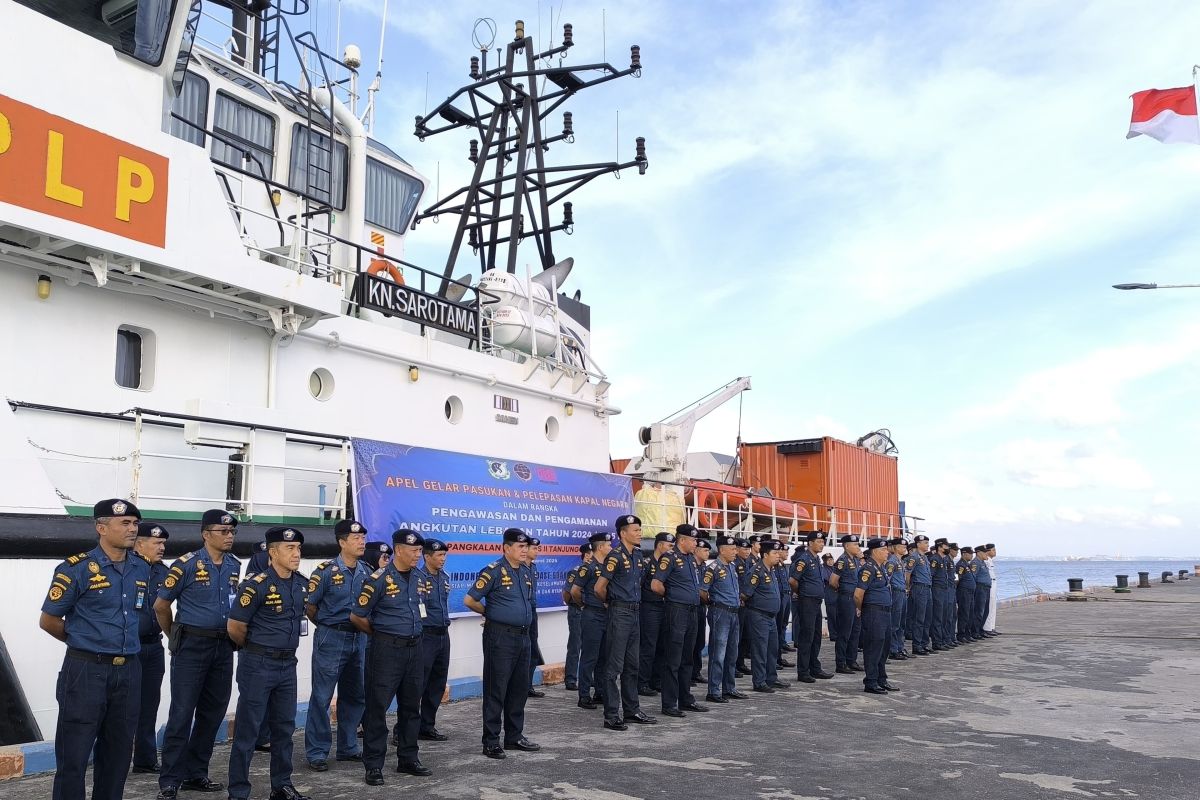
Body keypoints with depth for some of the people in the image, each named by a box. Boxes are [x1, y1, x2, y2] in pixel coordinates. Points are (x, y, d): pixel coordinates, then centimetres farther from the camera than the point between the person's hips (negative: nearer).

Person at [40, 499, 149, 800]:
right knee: (74, 756, 2)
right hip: (86, 671, -5)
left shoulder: (142, 570, 7)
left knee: (118, 753, 14)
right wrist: (86, 642, 6)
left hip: (128, 671, 5)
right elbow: (48, 621, -4)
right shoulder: (76, 569, -10)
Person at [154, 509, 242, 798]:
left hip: (224, 647, 6)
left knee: (213, 713, 12)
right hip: (192, 647, -6)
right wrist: (176, 637, 5)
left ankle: (196, 773, 24)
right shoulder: (187, 564, -10)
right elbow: (161, 605, -4)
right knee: (181, 715, -3)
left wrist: (234, 636, 14)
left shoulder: (235, 566, 7)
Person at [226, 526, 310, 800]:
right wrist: (255, 649, 3)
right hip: (258, 664, -7)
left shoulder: (301, 584, 5)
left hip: (288, 664, 7)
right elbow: (235, 627, -12)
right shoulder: (257, 585, -17)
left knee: (284, 727, 14)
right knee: (248, 730, 1)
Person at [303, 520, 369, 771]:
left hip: (359, 639, 6)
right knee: (322, 697, 0)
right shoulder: (326, 571, -11)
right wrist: (328, 626, 4)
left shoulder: (366, 572, 6)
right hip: (331, 639, -6)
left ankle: (348, 747, 26)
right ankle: (316, 752, 10)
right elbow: (309, 606, -6)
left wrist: (364, 627, 9)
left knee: (355, 696, 13)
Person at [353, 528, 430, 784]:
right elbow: (357, 617, -7)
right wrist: (380, 634, 5)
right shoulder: (379, 579, -13)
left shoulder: (420, 577, 7)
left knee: (411, 706, 14)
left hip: (414, 648, 6)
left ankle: (408, 759, 26)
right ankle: (373, 765, 8)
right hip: (387, 648, -6)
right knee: (377, 707, 0)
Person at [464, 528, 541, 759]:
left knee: (519, 689, 14)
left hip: (523, 636, 8)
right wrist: (490, 613, 2)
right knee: (496, 690, -1)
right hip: (500, 636, -7)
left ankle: (514, 736, 25)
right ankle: (491, 742, 6)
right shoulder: (494, 571, -11)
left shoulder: (526, 571, 11)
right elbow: (470, 600, -10)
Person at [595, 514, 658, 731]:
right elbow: (599, 587, -13)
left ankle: (632, 711, 24)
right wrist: (612, 601, 4)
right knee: (615, 666, -4)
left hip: (634, 611, 8)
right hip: (619, 613, -8)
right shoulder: (616, 556, -14)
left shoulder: (638, 554, 10)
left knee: (632, 665, 14)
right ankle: (611, 716, 1)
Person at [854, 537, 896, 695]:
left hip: (885, 612, 10)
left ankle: (881, 680, 26)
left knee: (884, 646, 15)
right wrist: (860, 610, -2)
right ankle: (870, 683, 2)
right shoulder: (868, 568, -16)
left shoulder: (882, 568, 15)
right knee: (873, 647, -4)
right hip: (873, 612, -10)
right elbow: (858, 594, -19)